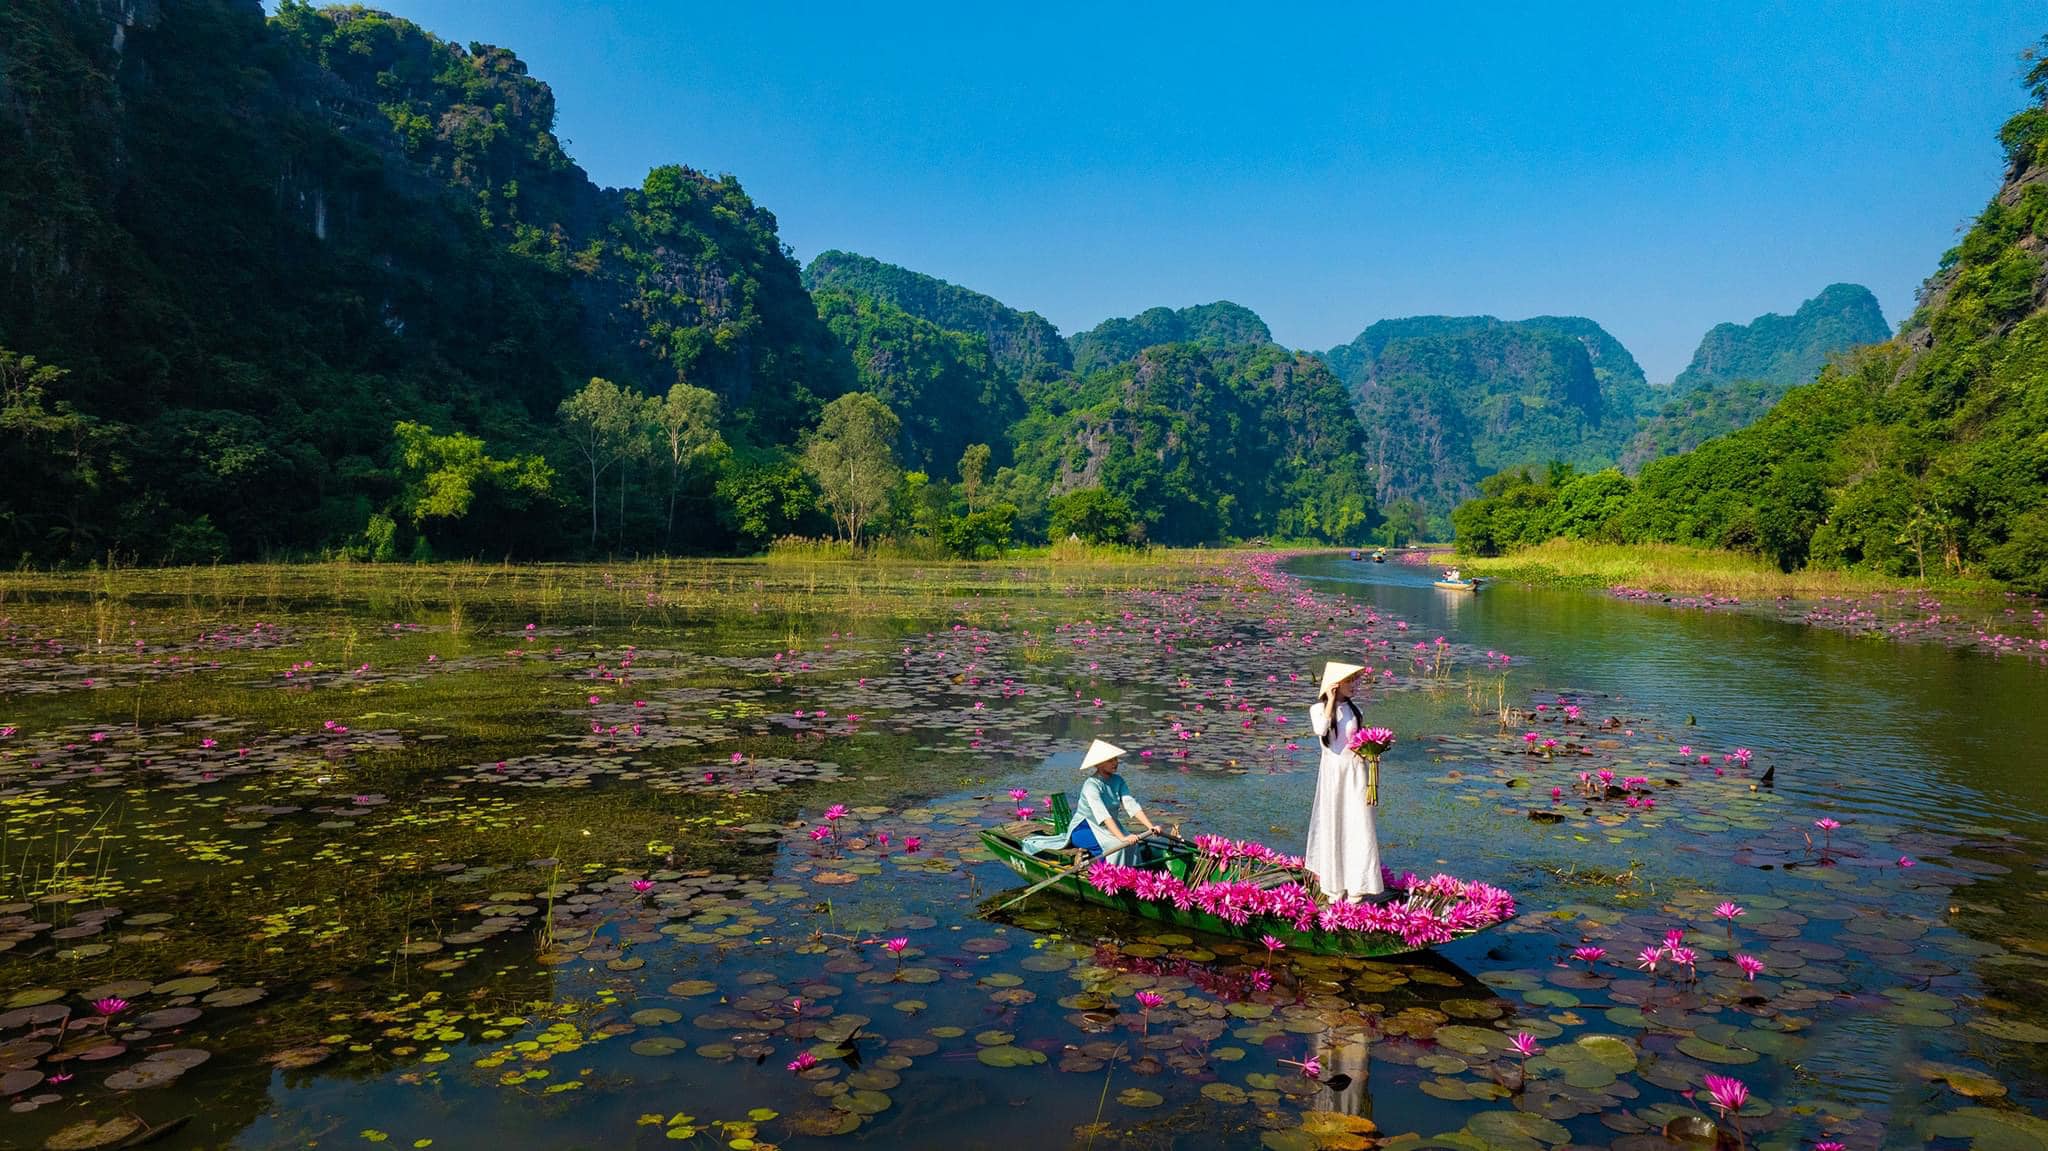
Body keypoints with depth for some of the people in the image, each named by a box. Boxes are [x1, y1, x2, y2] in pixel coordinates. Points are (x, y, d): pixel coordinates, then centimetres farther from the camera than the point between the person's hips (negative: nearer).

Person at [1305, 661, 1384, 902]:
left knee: (1358, 825, -2)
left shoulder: (1354, 709, 8)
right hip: (1333, 771, -3)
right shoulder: (1318, 708, -3)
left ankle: (1356, 886, 4)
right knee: (1333, 824, 6)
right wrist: (1331, 702, -19)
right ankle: (1334, 884, 21)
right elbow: (1320, 730, -23)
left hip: (1355, 771, 3)